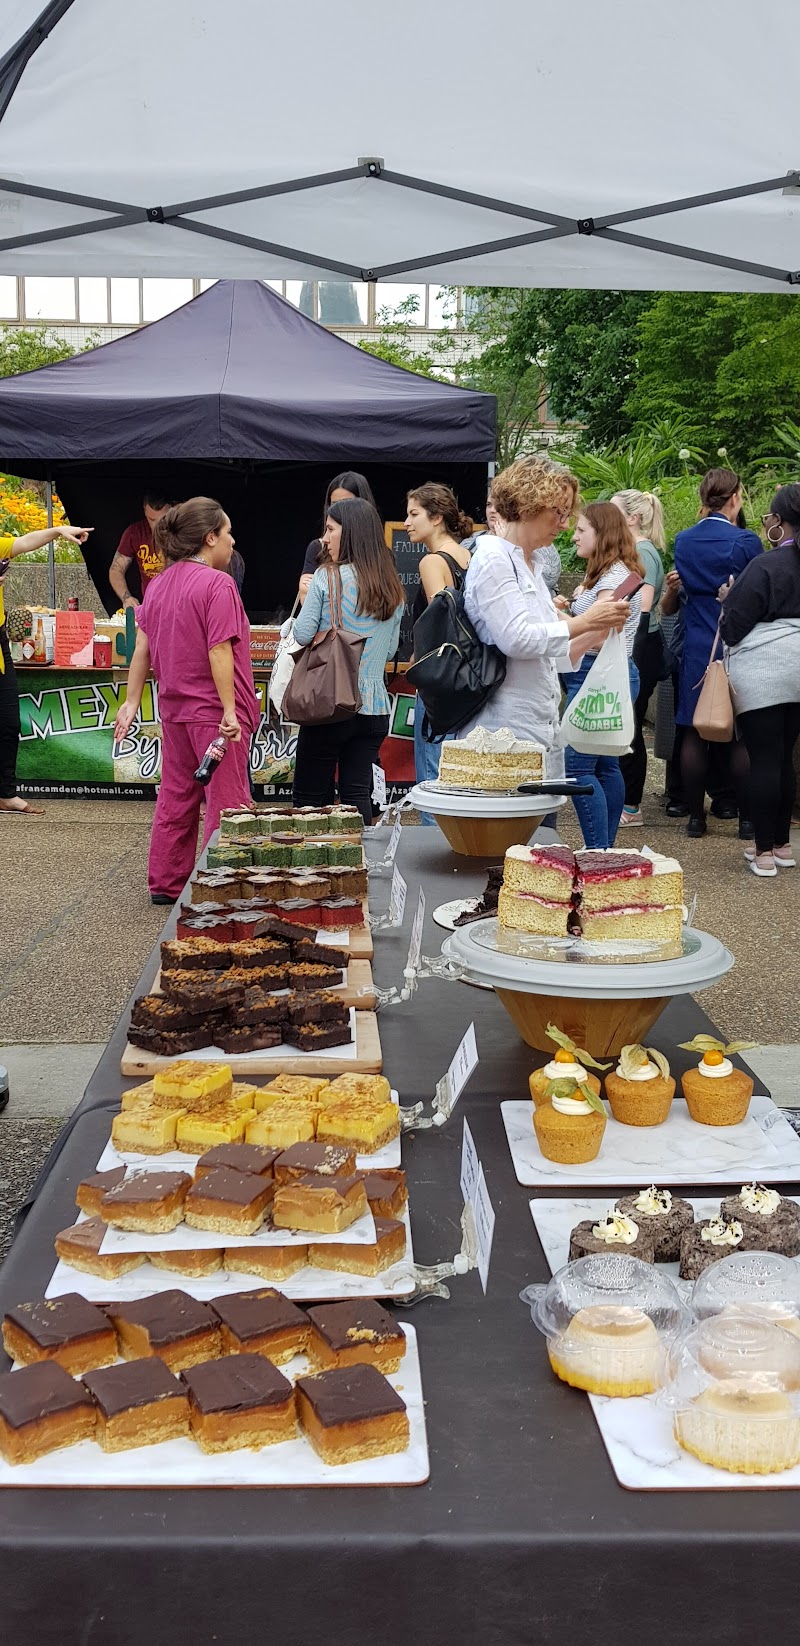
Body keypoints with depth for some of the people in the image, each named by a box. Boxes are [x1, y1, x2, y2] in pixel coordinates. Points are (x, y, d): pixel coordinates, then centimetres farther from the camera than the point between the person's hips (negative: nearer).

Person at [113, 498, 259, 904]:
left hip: (175, 709, 8)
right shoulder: (217, 584, -15)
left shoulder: (158, 584, 9)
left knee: (176, 798, 16)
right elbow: (219, 651, -20)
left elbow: (142, 648, 9)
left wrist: (132, 702, 12)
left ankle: (165, 884, 23)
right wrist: (230, 709, -19)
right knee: (226, 805, 0)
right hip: (213, 712, -8)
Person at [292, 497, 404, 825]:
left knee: (311, 797, 2)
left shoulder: (327, 577, -9)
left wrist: (306, 597, 8)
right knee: (357, 795, 9)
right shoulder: (393, 588, 9)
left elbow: (302, 635, -8)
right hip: (374, 707, 5)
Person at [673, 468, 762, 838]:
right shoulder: (746, 541, -11)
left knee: (695, 734, 7)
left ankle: (696, 817, 11)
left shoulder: (683, 541, 2)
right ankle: (747, 818, 8)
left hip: (696, 649, 3)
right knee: (741, 737, 3)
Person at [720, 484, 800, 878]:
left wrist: (729, 599, 8)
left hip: (762, 671, -6)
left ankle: (765, 851, 2)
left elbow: (732, 627, -10)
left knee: (763, 759, -2)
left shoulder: (766, 566, -14)